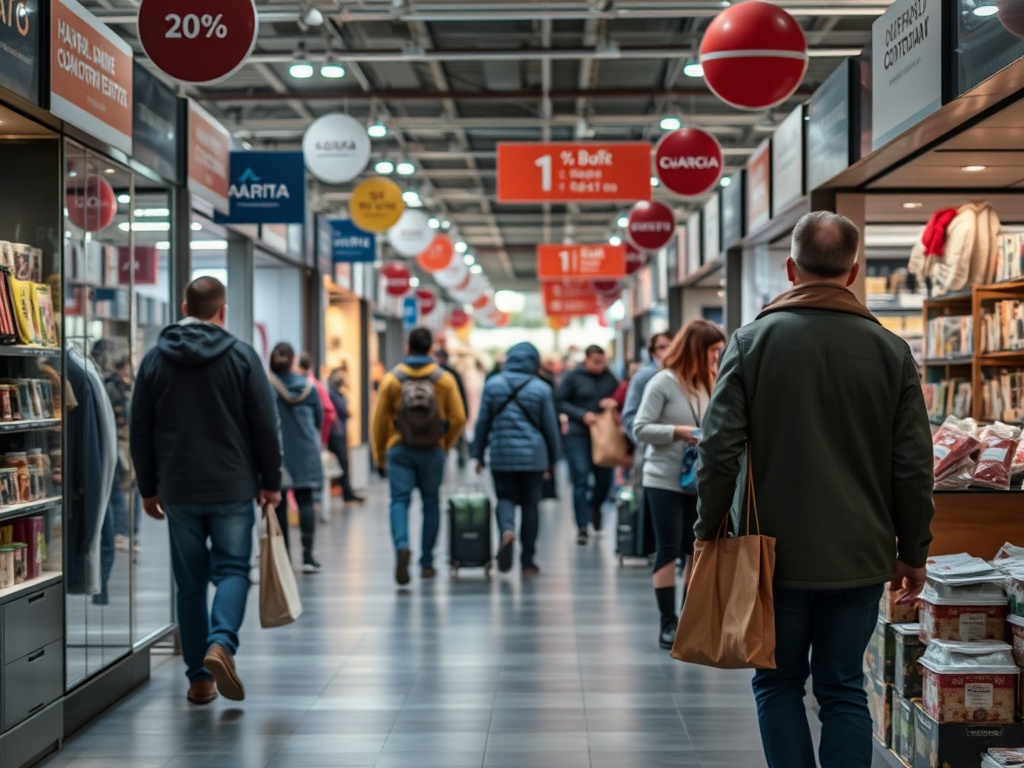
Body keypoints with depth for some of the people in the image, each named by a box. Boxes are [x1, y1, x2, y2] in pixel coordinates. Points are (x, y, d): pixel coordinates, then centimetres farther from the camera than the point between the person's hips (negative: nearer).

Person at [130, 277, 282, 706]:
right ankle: (221, 643, -19)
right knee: (232, 569, 5)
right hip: (232, 489, -2)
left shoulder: (155, 360, 4)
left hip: (178, 491, 2)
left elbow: (140, 431, 7)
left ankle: (200, 678, 10)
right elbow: (265, 426, -4)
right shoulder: (241, 356, -3)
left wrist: (148, 488, 15)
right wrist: (271, 482, 4)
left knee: (190, 581, 8)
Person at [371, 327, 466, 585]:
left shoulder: (391, 379, -1)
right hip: (433, 452, 1)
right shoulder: (444, 379, 0)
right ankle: (426, 562, 17)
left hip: (399, 450, -1)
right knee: (431, 503, 12)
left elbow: (379, 419, 0)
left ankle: (402, 546, -28)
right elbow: (458, 418, -2)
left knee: (399, 500, -1)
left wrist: (379, 455, 12)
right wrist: (446, 444, 16)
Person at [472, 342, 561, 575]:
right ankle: (527, 561, 11)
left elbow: (482, 422, 3)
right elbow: (550, 427, 1)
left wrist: (478, 454, 10)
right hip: (533, 456, -1)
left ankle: (507, 530, -21)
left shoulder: (492, 385, 1)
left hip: (501, 455, 1)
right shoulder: (542, 388, -2)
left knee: (505, 497, 12)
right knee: (530, 505, 8)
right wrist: (553, 460, 11)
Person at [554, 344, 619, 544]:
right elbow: (559, 402, -3)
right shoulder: (573, 377, -3)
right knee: (581, 481, -6)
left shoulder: (610, 377, 6)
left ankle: (594, 506, 40)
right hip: (578, 436, -3)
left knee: (605, 479, 8)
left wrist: (614, 402, -9)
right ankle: (583, 527, 0)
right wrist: (582, 414, -14)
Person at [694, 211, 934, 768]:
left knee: (779, 684, 13)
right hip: (861, 556, 1)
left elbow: (719, 448, -9)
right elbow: (913, 465, 0)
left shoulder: (753, 340, -5)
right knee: (843, 690, 11)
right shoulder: (890, 350, -1)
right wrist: (913, 553, 10)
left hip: (776, 552, -1)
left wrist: (708, 531, 2)